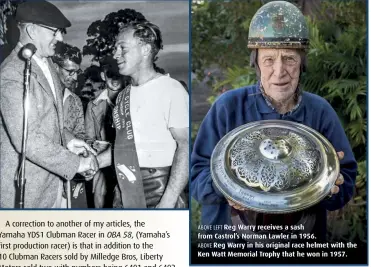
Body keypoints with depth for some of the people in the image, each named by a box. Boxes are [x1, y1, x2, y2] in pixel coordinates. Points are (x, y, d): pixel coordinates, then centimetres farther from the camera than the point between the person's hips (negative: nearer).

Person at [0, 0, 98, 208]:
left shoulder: (46, 62, 10)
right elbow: (27, 140, -26)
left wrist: (66, 139, 6)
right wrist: (76, 163, -20)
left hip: (52, 183, 9)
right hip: (26, 190, -9)